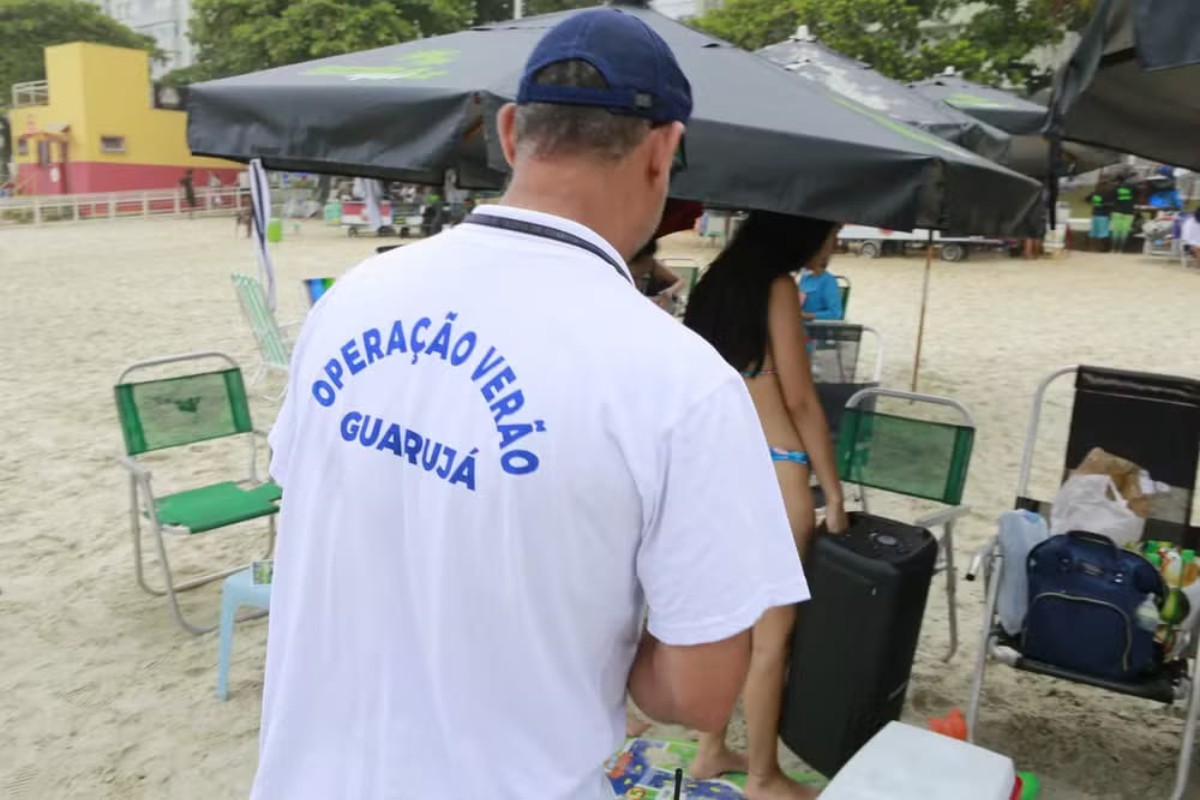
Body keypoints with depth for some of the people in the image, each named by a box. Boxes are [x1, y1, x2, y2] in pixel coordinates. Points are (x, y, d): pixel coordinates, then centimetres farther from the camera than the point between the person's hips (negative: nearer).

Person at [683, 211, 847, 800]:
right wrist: (833, 489, -6)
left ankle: (711, 751, 33)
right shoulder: (777, 287, -13)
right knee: (771, 636, 5)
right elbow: (800, 401, -14)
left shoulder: (722, 277, 11)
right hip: (770, 473, -9)